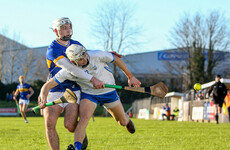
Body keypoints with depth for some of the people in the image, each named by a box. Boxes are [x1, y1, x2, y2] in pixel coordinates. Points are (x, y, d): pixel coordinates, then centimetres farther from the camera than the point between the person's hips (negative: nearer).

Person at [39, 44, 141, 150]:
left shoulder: (97, 55, -27)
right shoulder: (68, 71, -25)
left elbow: (116, 59, -9)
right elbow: (47, 85, -22)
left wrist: (130, 77, -2)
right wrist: (43, 98, -43)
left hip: (109, 92, 1)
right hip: (88, 94, -1)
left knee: (123, 122, 14)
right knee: (84, 118, -30)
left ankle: (126, 119, 51)